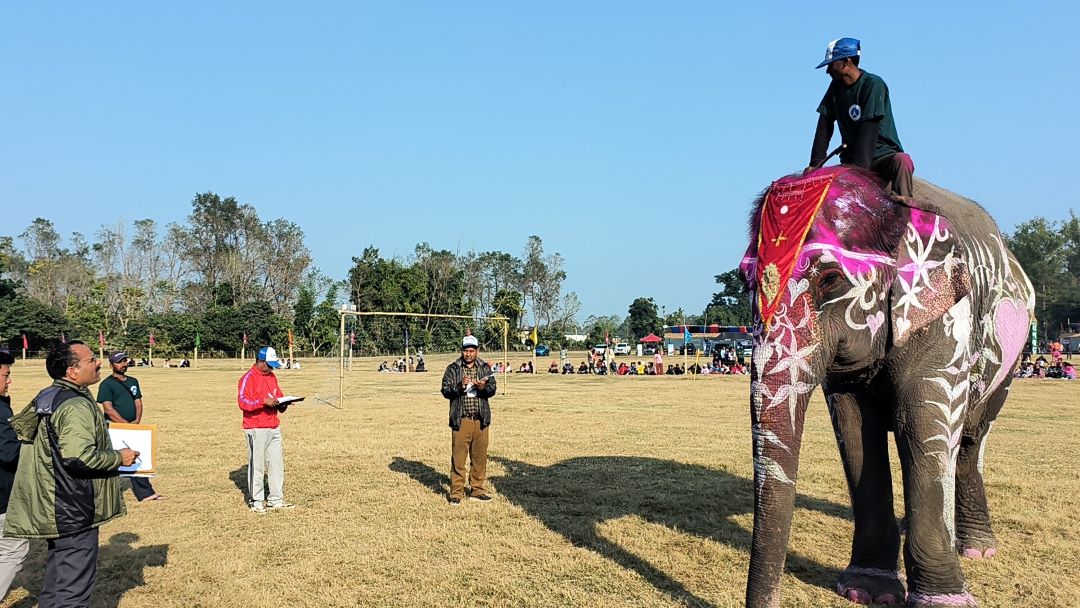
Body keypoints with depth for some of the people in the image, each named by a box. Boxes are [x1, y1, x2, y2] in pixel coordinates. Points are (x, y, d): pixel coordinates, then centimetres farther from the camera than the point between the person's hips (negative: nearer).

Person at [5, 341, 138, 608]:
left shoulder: (46, 397, 10)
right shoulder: (76, 405, -21)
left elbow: (17, 426, 23)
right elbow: (78, 455, -30)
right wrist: (119, 458, -16)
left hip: (54, 507, 10)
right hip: (74, 512, -10)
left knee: (58, 572, 22)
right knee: (75, 584, -3)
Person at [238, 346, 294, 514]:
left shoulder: (272, 377, 16)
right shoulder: (248, 378, -9)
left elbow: (279, 397, 24)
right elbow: (242, 401, -20)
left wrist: (283, 404, 2)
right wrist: (264, 401, -27)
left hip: (274, 428, 8)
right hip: (256, 430, -8)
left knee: (277, 464, 9)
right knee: (257, 466, -2)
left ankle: (276, 499, 18)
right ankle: (255, 501, 9)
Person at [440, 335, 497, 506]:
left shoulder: (485, 367, 9)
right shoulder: (453, 369, 2)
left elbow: (492, 389, 2)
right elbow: (445, 391, -3)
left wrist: (484, 387, -20)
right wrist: (460, 386, -21)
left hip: (481, 420, 3)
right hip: (461, 420, -3)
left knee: (480, 457, 8)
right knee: (458, 458, -3)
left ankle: (477, 490, 20)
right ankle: (456, 493, 5)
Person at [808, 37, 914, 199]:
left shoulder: (873, 84, -12)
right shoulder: (836, 87, 7)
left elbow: (869, 129, -23)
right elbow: (824, 127, 1)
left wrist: (859, 167, -31)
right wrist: (815, 164, -10)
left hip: (883, 156, -5)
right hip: (850, 161, 5)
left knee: (902, 161, -35)